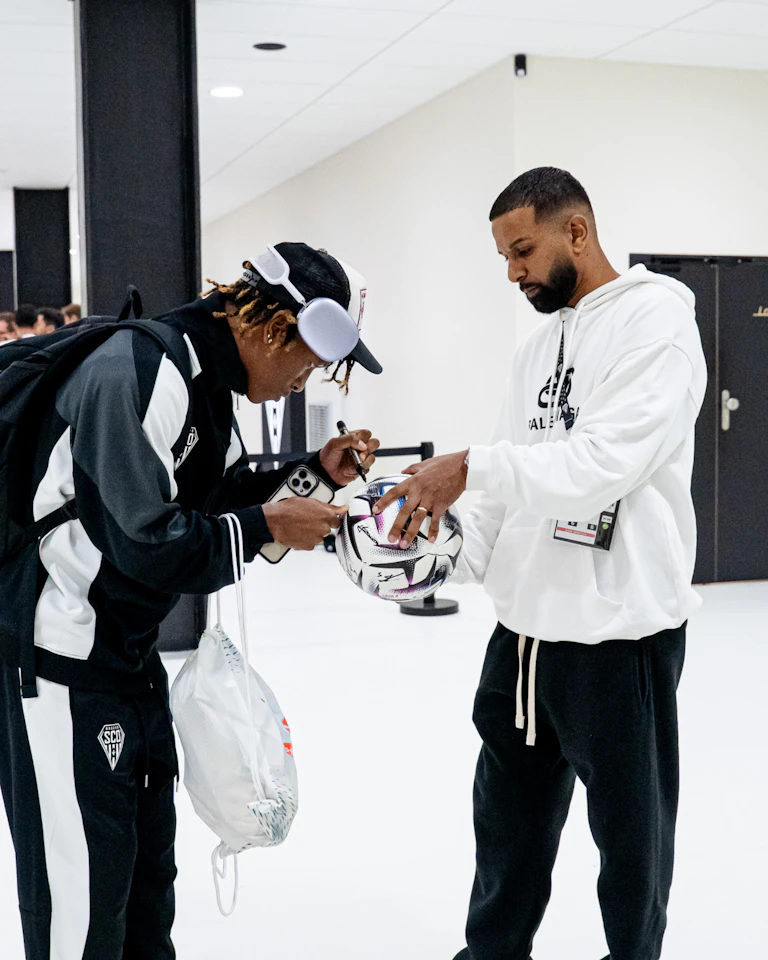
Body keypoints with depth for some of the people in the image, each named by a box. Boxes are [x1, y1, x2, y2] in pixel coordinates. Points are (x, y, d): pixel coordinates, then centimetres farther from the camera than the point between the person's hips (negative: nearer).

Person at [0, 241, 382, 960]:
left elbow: (225, 496, 16)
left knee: (146, 868, 19)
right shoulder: (138, 374, -25)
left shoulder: (207, 382, 8)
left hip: (127, 653, 10)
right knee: (82, 898, 0)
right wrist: (267, 527, -17)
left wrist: (317, 472, 3)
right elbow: (148, 542, -29)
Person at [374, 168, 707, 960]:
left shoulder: (655, 318, -10)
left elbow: (611, 459, -23)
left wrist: (474, 466, -27)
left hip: (618, 626, -8)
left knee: (628, 821, 9)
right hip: (524, 621, 8)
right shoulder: (538, 347, 14)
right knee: (508, 811, 19)